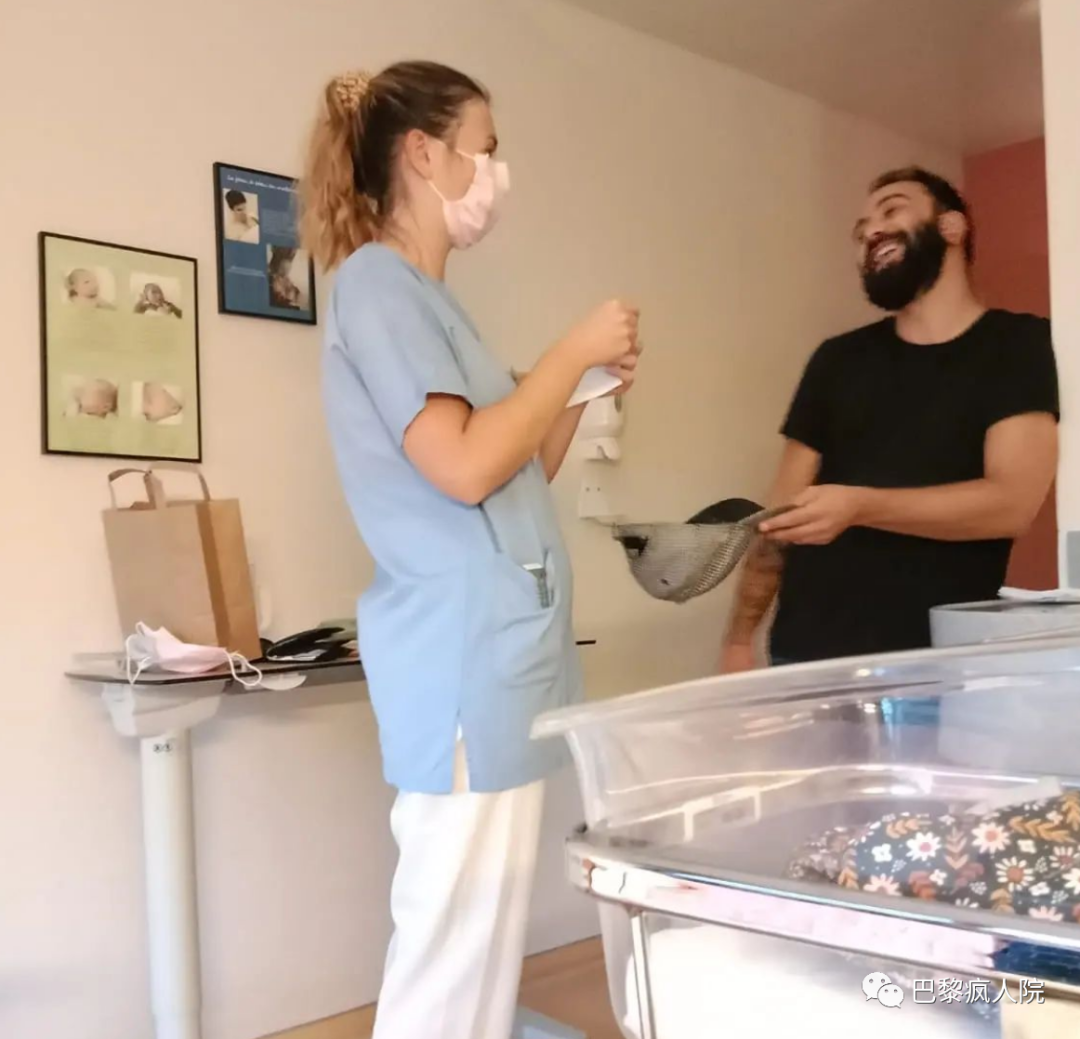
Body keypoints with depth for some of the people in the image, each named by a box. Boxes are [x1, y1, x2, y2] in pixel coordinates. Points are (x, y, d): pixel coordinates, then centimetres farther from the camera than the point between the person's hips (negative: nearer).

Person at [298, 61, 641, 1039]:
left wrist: (587, 387, 11)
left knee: (485, 935, 14)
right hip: (465, 658, -10)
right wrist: (573, 351, -9)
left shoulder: (425, 296, 20)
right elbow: (465, 467, -20)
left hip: (499, 651, 10)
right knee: (454, 938, -3)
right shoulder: (377, 282, -9)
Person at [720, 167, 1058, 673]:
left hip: (939, 661, -3)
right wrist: (740, 635, 4)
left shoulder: (1023, 346, 0)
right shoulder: (838, 359, 10)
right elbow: (783, 507, 9)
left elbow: (1013, 502, -12)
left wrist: (859, 506, -23)